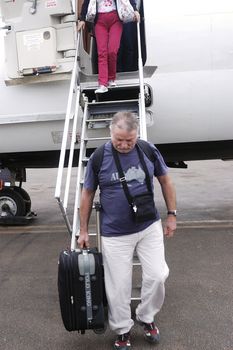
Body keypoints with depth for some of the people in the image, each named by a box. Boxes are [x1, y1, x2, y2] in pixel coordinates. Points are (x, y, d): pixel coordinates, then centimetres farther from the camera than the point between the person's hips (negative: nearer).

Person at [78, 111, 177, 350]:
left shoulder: (149, 151, -5)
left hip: (149, 227, 2)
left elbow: (165, 181, 8)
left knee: (157, 275, 1)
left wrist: (171, 214, 7)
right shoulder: (98, 158, -9)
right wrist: (83, 230, 3)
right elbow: (87, 194, 1)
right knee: (118, 285, 6)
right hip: (115, 234, -1)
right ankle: (122, 330, 30)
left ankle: (146, 318, 29)